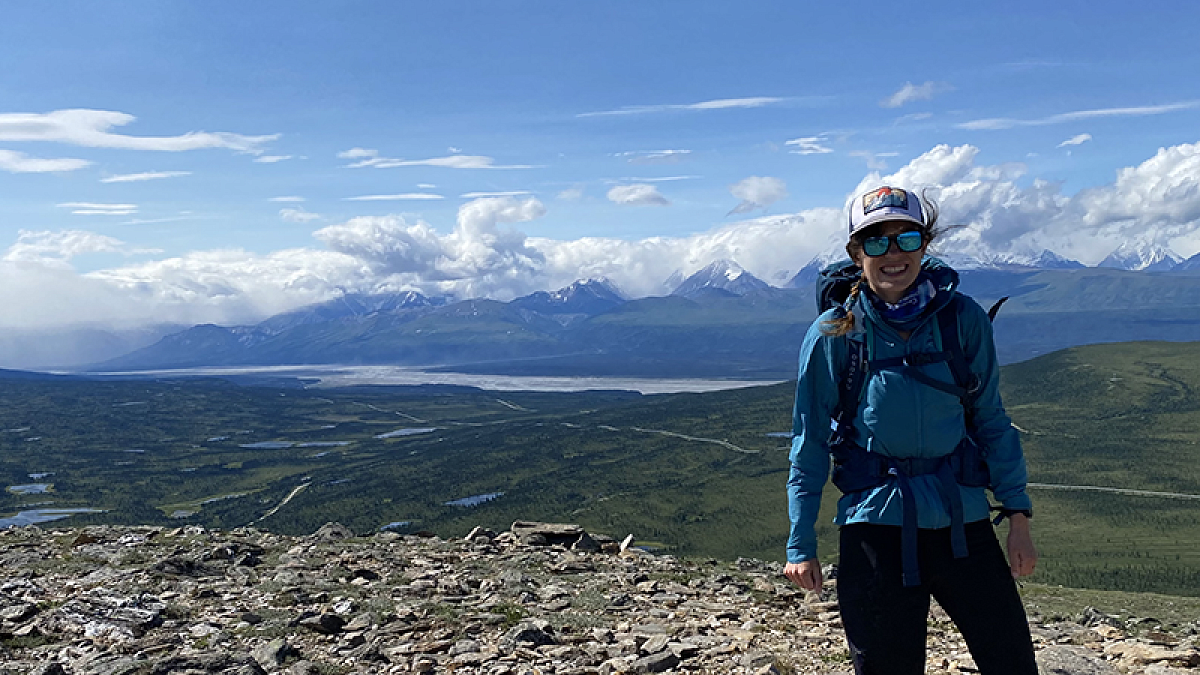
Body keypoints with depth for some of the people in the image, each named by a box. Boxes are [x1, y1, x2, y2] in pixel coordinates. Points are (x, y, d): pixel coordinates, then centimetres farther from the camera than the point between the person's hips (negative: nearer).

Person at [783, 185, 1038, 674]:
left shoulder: (963, 319, -1)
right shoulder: (834, 334, -5)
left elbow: (991, 421, 8)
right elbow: (809, 443, 0)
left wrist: (1018, 516, 4)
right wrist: (801, 546, 0)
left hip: (962, 523, 2)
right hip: (875, 528, -2)